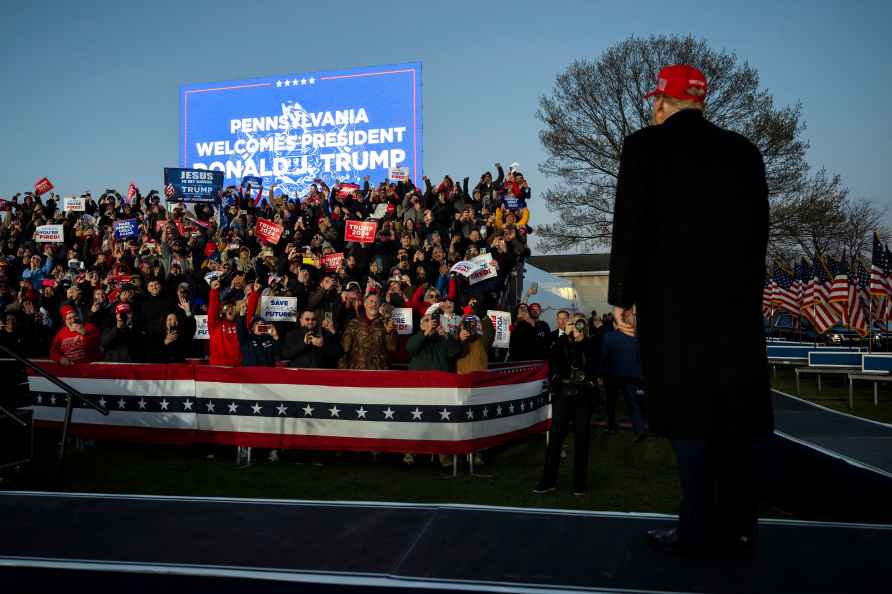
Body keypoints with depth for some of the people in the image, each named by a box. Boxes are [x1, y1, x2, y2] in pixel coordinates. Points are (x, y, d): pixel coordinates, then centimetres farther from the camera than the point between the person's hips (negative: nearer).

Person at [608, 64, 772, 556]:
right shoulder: (743, 150, 12)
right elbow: (758, 228, 11)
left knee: (688, 413, 1)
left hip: (673, 300, -4)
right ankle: (738, 528, 16)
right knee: (738, 414, 8)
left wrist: (621, 295, -1)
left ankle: (698, 530, 5)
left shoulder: (646, 145, -1)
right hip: (739, 298, 5)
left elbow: (630, 225, -6)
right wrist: (745, 286, 18)